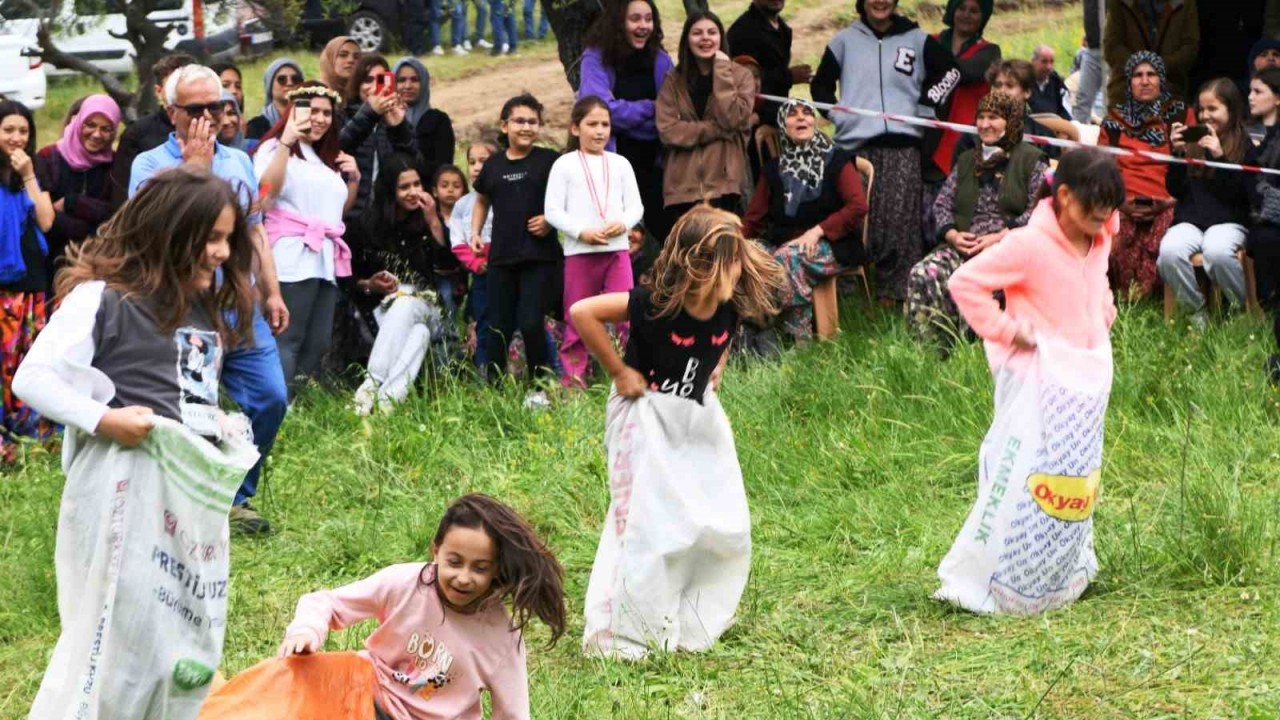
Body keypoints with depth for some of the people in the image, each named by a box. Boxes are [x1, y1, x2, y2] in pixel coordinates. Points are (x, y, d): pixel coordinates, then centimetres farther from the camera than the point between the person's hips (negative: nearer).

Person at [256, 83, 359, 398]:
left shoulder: (327, 158, 26)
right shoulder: (275, 148, 0)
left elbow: (341, 208, 33)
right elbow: (265, 193, -18)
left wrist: (353, 179, 14)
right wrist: (285, 143, -22)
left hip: (326, 261, 8)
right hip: (293, 259, -8)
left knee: (318, 343, 4)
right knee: (288, 341, -14)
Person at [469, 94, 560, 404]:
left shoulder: (549, 161, -2)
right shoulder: (493, 166, 10)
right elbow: (482, 200, 26)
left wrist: (552, 219, -12)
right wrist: (475, 232, 14)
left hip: (540, 257, -4)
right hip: (501, 258, 4)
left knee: (531, 324, -10)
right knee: (498, 327, 6)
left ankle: (539, 387, 5)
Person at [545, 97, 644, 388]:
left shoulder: (619, 164, 11)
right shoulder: (565, 165, 2)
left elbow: (635, 205, 9)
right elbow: (553, 210, -3)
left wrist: (623, 223, -12)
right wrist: (581, 232, -15)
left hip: (617, 249, 2)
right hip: (579, 252, -2)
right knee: (577, 320, 4)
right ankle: (574, 377, 11)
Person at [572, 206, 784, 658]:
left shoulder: (729, 308, -8)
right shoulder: (657, 305, -27)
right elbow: (582, 313, -30)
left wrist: (716, 368, 4)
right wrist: (618, 371, -23)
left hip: (698, 420, 7)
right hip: (647, 421, -7)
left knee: (725, 526, 7)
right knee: (647, 526, -7)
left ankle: (696, 619, 25)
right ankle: (618, 633, 4)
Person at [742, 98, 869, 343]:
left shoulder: (836, 161, 4)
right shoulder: (774, 168, 16)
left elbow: (858, 206, -8)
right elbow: (753, 219, 13)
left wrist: (817, 231, -18)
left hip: (829, 244, -4)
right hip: (780, 241, 4)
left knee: (788, 258, -37)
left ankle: (800, 340, -36)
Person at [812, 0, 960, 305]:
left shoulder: (917, 40, 12)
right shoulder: (845, 40, 15)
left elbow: (950, 71, 18)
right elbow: (821, 83, 22)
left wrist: (927, 102, 8)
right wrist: (836, 115, 9)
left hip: (902, 143, -1)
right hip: (855, 143, 1)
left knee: (901, 219, -9)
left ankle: (895, 292, -6)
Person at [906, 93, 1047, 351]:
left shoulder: (1031, 160, 7)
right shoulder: (966, 160, 25)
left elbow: (1038, 211, -4)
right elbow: (942, 204, 20)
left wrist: (1000, 237, -14)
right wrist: (952, 234, -2)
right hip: (962, 245, 5)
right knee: (923, 274, -26)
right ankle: (932, 349, -26)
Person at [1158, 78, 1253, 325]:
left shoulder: (1244, 146, 2)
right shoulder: (1192, 141, 11)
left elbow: (1241, 195, -9)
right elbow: (1175, 191, 9)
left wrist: (1220, 157, -18)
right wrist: (1178, 154, -5)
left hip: (1229, 221, -3)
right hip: (1190, 220, 3)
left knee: (1217, 251, -37)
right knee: (1169, 251, -31)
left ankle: (1245, 311, -15)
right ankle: (1196, 312, -12)